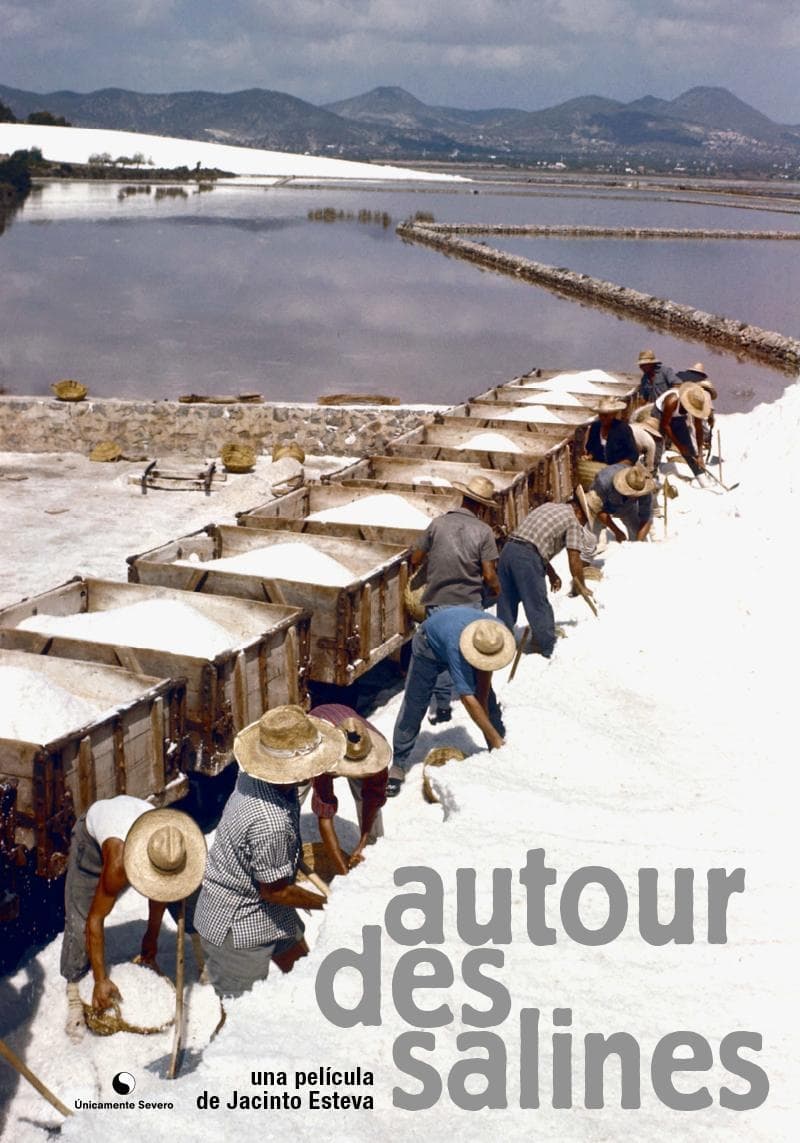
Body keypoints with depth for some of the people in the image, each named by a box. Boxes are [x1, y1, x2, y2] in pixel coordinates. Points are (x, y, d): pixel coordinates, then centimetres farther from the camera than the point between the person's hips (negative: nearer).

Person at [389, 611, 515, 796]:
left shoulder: (498, 632, -33)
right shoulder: (457, 648, -48)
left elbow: (485, 672, -19)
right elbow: (468, 699, -46)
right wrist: (495, 738, -44)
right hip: (430, 643, -5)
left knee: (488, 697, -2)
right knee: (414, 705, -5)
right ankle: (399, 764, 6)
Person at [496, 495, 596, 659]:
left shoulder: (547, 507, 26)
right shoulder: (573, 520, 3)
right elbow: (574, 561, 0)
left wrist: (552, 574, 32)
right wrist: (582, 587, 14)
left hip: (508, 549, 8)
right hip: (527, 558, -8)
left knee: (506, 606, 16)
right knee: (539, 608, 3)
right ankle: (548, 651, 11)